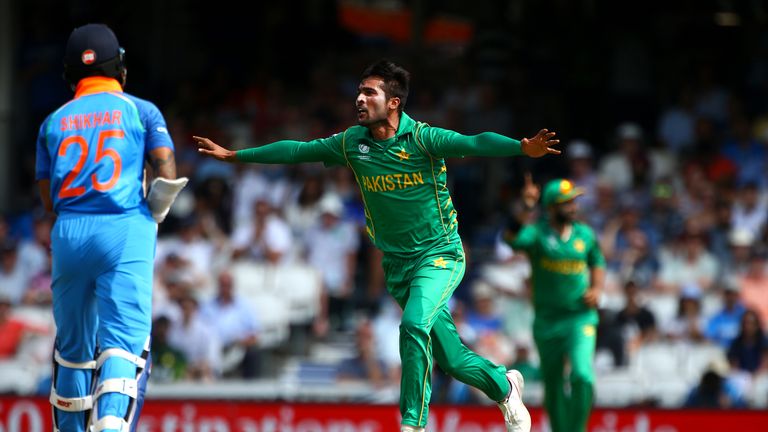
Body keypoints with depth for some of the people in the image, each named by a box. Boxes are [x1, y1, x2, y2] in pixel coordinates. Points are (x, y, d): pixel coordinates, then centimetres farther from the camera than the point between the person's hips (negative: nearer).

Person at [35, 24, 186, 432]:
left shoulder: (54, 121, 15)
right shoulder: (141, 111, 7)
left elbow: (48, 199, 12)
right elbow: (167, 174, -3)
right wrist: (152, 214, 11)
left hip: (68, 233, 3)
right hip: (125, 230, -3)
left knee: (72, 345, 16)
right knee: (124, 339, -10)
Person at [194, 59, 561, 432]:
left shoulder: (421, 138, -15)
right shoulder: (352, 143, 0)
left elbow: (474, 143, -30)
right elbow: (297, 150, 11)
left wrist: (522, 148, -47)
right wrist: (234, 155, 17)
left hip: (440, 253, -5)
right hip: (397, 262, 5)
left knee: (415, 324, -29)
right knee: (452, 360, 6)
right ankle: (504, 385, 34)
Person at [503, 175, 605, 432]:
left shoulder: (585, 234, 4)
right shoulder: (536, 232, -7)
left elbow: (597, 264, 21)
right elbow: (513, 238, -29)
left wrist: (596, 289, 1)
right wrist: (527, 209, -45)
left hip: (581, 317, 1)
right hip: (546, 321, -1)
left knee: (582, 376, -20)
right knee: (554, 386, 8)